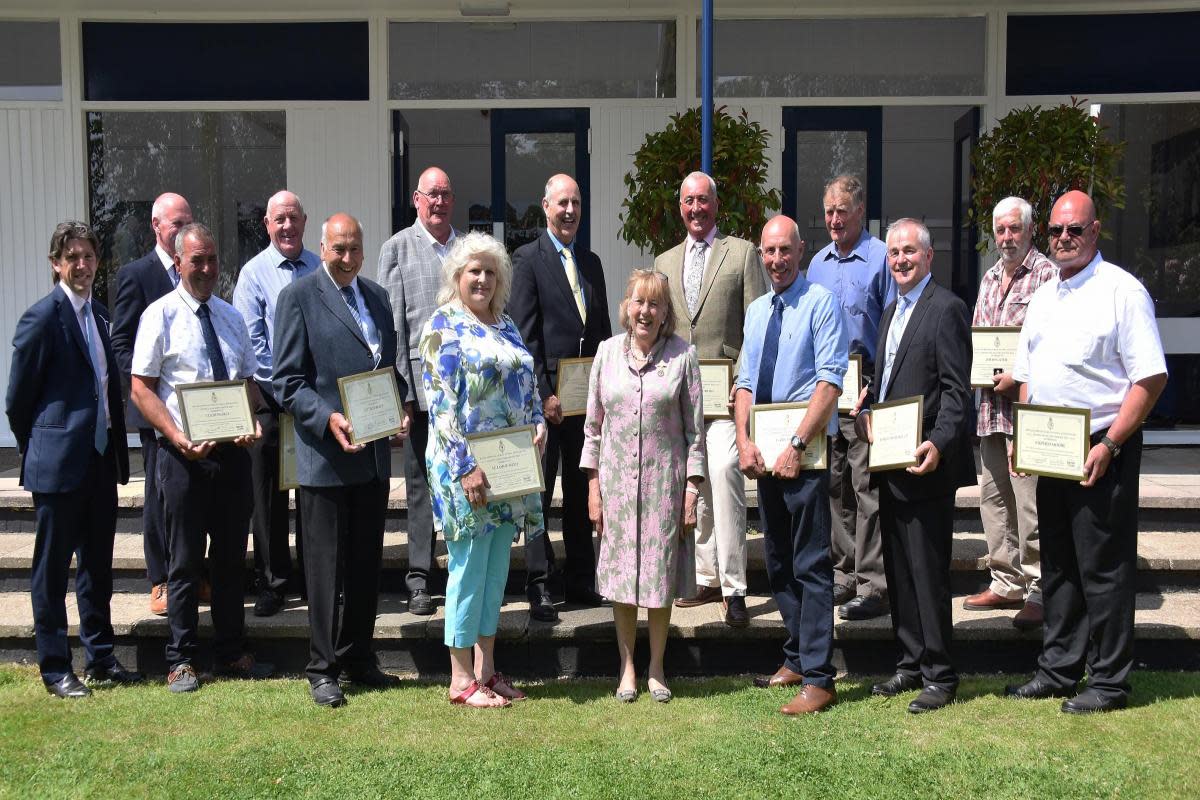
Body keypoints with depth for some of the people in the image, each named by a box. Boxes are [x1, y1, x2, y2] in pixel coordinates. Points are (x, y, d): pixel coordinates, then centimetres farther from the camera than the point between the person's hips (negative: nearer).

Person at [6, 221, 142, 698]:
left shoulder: (98, 313, 11)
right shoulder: (42, 317, -12)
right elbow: (17, 398, -7)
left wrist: (116, 447, 11)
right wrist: (40, 449, 2)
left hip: (101, 459, 7)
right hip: (59, 462, -7)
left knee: (97, 564, 15)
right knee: (52, 568, 5)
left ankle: (101, 658, 26)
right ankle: (55, 669, 15)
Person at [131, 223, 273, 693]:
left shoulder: (231, 316, 12)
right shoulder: (160, 315, -3)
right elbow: (141, 389, -7)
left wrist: (252, 422, -6)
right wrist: (178, 437, -19)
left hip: (233, 449, 5)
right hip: (183, 453, -5)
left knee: (232, 557, 12)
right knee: (185, 561, 4)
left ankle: (231, 654, 24)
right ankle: (181, 660, 17)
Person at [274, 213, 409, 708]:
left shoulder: (377, 296, 14)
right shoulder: (299, 297, -5)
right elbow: (287, 381, -9)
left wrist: (399, 410, 1)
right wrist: (328, 420, -22)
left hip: (375, 456, 6)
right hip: (324, 456, -6)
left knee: (366, 565, 14)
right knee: (325, 568, 3)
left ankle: (358, 658, 27)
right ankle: (322, 669, 15)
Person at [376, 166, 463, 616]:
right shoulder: (397, 248, 4)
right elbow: (392, 321, -2)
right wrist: (401, 387, -9)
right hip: (422, 380, -3)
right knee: (420, 483, 4)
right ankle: (419, 580, 11)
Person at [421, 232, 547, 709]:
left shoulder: (505, 325, 15)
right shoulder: (443, 326, -7)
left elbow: (527, 385, 20)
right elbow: (442, 402, -14)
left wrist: (539, 423, 0)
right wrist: (466, 467, -19)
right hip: (466, 466, -7)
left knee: (496, 569, 11)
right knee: (469, 569, -1)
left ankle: (485, 669, 22)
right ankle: (461, 681, 9)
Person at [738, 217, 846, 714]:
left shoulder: (820, 302, -7)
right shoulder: (756, 311, 15)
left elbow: (830, 380, -15)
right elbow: (745, 381, 13)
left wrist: (796, 446, -21)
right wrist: (744, 441, -3)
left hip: (806, 451, -7)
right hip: (765, 453, 7)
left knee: (811, 564, -6)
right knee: (778, 563, 14)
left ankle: (818, 678, -1)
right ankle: (796, 659, 26)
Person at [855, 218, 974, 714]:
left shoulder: (945, 309, -10)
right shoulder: (892, 311, 18)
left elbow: (956, 390, -16)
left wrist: (938, 444, -26)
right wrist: (866, 409, 7)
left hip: (925, 464, -9)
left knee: (928, 571, -2)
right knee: (898, 570, 15)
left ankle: (939, 676, 9)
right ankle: (911, 663, 26)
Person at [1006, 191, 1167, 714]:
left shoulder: (1122, 291, -9)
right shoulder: (1043, 296, 14)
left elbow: (1151, 377, -14)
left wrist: (1109, 445, -18)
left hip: (1100, 450, -7)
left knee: (1103, 567, 0)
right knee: (1057, 565, 14)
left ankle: (1109, 681, 13)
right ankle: (1058, 671, 26)